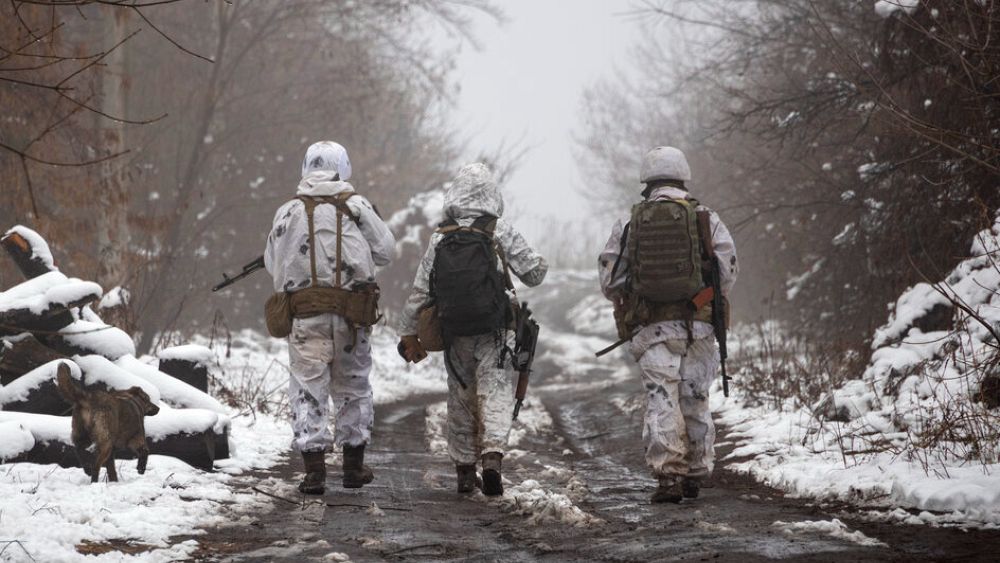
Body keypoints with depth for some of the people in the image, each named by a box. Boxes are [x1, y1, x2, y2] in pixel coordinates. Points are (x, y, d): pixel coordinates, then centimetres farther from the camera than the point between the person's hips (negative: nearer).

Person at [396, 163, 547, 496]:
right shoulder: (499, 232, -7)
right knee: (496, 395, -6)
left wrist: (409, 334, 11)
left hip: (455, 335, 3)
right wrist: (539, 263, 22)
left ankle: (465, 472, 19)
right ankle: (492, 457, -27)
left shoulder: (440, 238, 1)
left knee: (461, 401, 14)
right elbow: (533, 274, -2)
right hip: (495, 334, -3)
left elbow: (420, 291, 2)